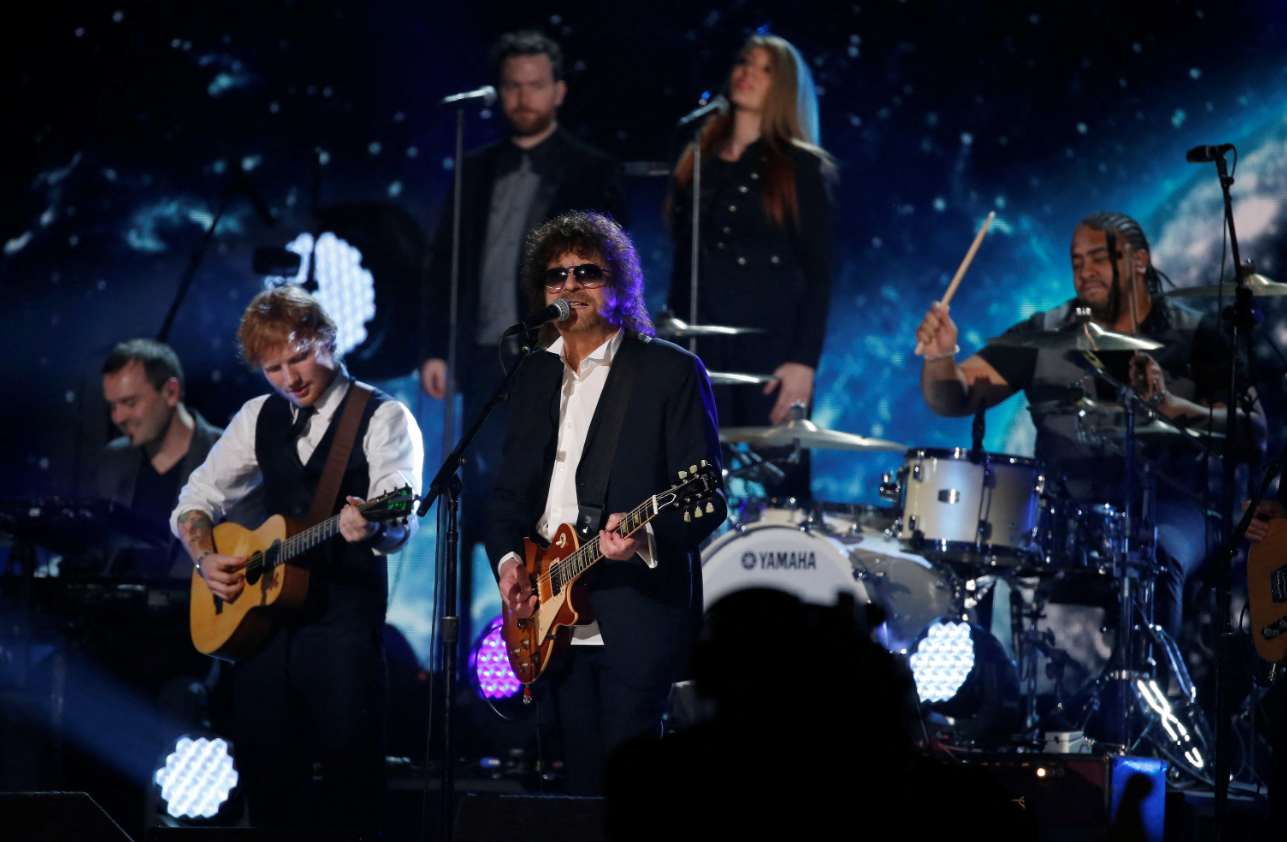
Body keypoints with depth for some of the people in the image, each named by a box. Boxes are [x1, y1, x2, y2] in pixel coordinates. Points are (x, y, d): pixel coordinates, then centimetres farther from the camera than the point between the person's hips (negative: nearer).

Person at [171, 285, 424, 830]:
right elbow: (196, 499, 22)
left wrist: (372, 528, -40)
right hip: (263, 617, 5)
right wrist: (206, 559, 2)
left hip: (345, 616, -5)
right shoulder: (259, 418, 15)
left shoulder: (383, 418, -3)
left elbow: (398, 524, -16)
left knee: (348, 765, -10)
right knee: (263, 774, 5)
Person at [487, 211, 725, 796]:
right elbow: (509, 489, 21)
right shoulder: (535, 375, 17)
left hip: (637, 615, -6)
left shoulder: (672, 371, -2)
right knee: (584, 789, 6)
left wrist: (647, 538, -25)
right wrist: (507, 559, 2)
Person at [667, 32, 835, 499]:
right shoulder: (698, 164, 16)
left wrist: (804, 361, -13)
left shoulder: (799, 167, 2)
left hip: (771, 348, -4)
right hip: (700, 350, 4)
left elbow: (818, 274, -3)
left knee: (777, 485, -8)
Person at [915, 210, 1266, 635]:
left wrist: (1170, 405, -22)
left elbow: (1253, 437, -6)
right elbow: (955, 399, 4)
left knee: (1155, 559, -36)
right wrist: (941, 356, -19)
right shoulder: (1045, 334, 11)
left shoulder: (1195, 337, 4)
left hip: (1167, 509, -2)